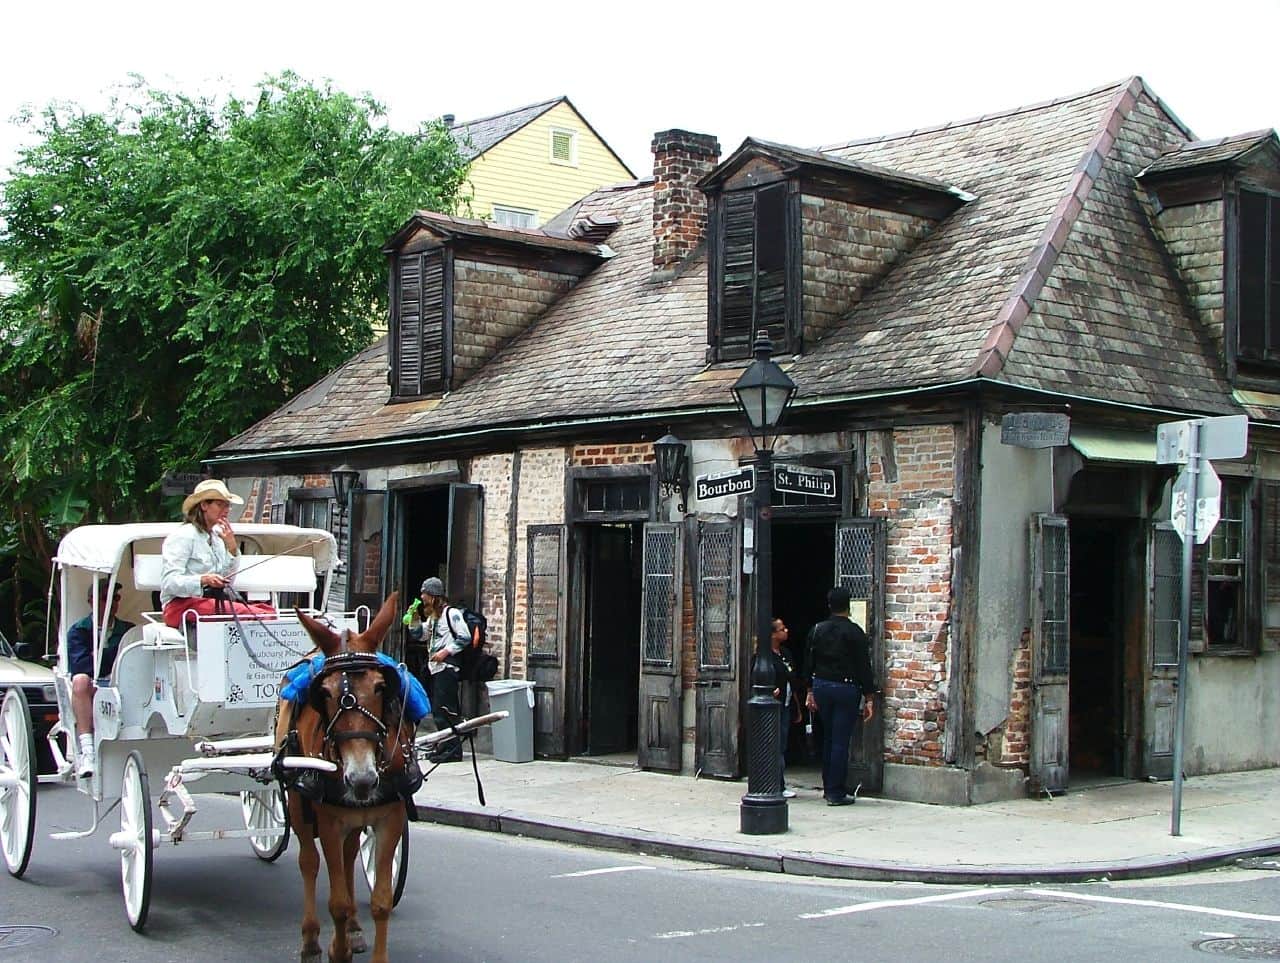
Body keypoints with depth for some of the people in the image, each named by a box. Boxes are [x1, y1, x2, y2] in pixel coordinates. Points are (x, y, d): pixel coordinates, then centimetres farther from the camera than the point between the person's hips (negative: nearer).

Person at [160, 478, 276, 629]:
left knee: (268, 610, -20)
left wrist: (232, 546, 4)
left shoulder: (217, 538, 20)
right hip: (182, 605, -7)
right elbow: (169, 582, -14)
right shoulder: (183, 537, -3)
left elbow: (227, 581, 14)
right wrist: (203, 580, -30)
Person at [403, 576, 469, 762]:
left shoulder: (451, 613, -8)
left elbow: (464, 637, -12)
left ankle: (452, 750, -8)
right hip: (434, 668, 9)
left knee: (444, 709, -11)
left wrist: (445, 652, -16)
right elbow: (419, 635, 26)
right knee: (436, 710, 10)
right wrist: (414, 618, 12)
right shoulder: (431, 616, 19)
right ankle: (443, 747, 15)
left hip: (447, 667, -9)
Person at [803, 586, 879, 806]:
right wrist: (869, 698, -6)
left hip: (821, 687, 5)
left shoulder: (817, 630, 6)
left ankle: (828, 788, 23)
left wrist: (811, 691, 18)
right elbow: (863, 666, -10)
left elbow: (809, 663, 10)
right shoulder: (854, 632, -10)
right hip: (846, 689, -5)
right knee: (840, 741, -3)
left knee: (828, 739, 17)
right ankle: (836, 793, -1)